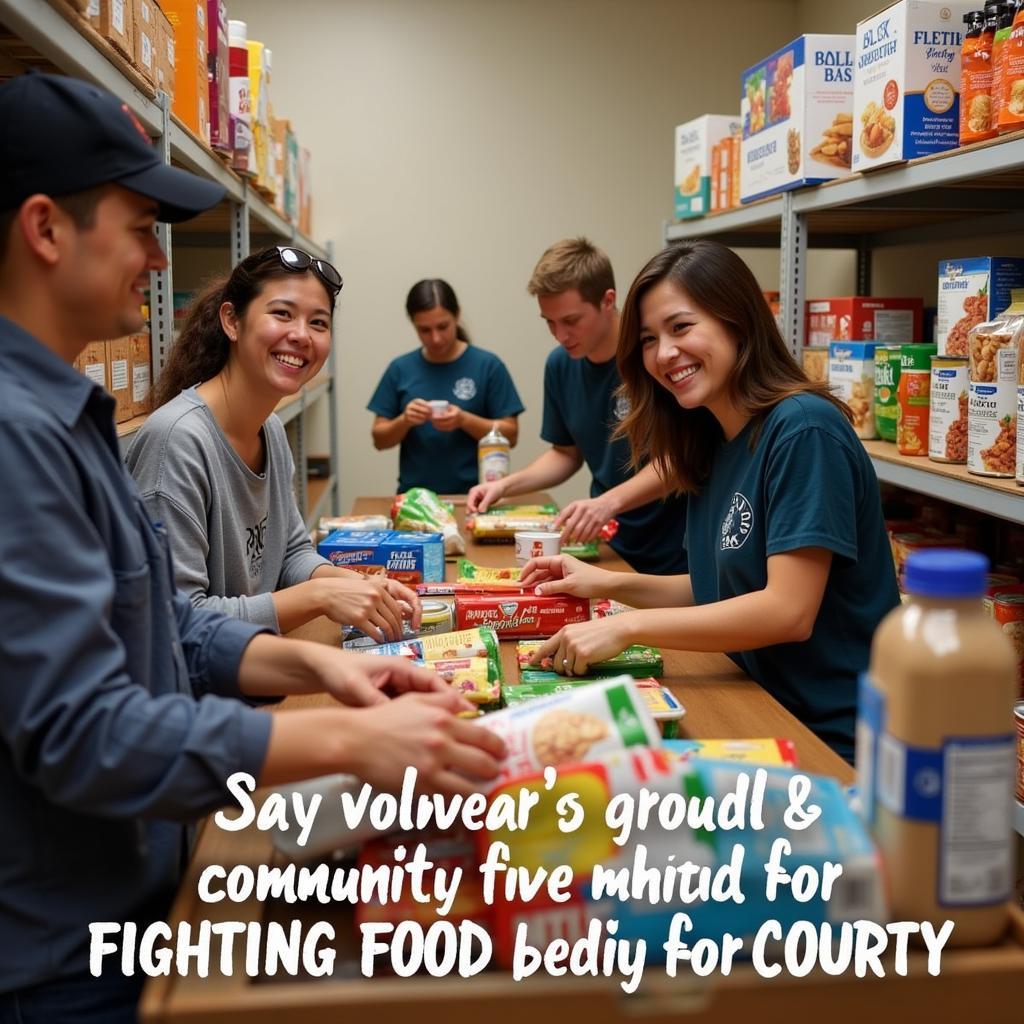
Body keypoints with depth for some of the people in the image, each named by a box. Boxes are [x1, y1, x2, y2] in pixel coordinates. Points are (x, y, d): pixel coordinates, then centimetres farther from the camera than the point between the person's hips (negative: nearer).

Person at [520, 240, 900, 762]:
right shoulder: (712, 443, 7)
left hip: (835, 738, -7)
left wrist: (628, 626, -21)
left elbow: (788, 610, -23)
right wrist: (610, 584, 1)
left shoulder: (803, 430, -18)